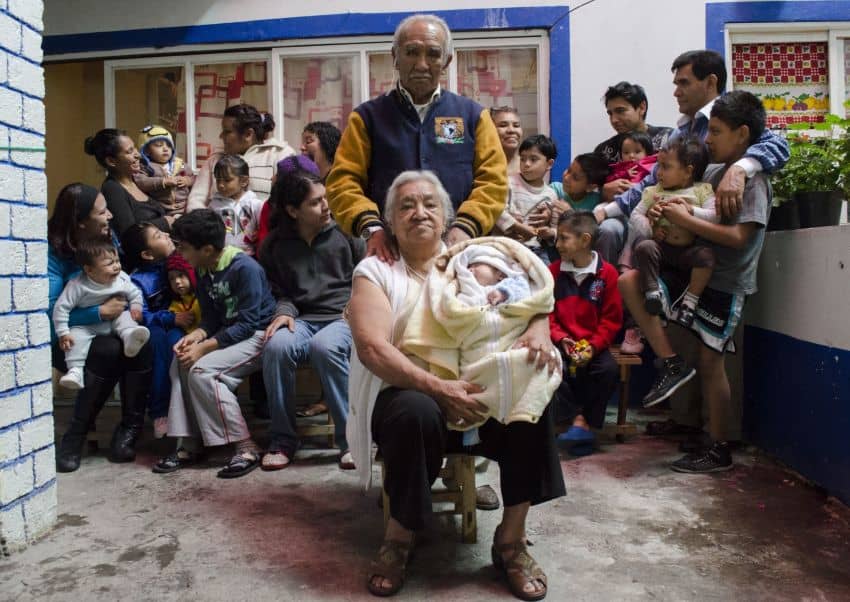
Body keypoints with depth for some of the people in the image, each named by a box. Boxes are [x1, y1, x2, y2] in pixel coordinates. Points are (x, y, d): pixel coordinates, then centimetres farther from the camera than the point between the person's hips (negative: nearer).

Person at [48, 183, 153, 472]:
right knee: (109, 351, -35)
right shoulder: (53, 252, -16)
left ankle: (129, 430, -14)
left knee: (140, 346, -28)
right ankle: (75, 437, -17)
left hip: (107, 331, 5)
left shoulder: (107, 239, 2)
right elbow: (50, 312, -24)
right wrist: (100, 312, -27)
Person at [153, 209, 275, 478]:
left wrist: (204, 346, -23)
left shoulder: (245, 268, -20)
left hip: (257, 334, -8)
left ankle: (246, 447, -17)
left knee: (202, 370, -24)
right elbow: (211, 316, 9)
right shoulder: (203, 271, 5)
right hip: (227, 333, 8)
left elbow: (247, 323, -21)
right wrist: (198, 334, -13)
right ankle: (189, 444, -5)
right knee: (180, 362, -12)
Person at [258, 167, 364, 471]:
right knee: (276, 346, -31)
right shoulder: (274, 244, 9)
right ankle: (283, 440, -14)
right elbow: (275, 291, 17)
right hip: (303, 318, 3)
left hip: (345, 316, -2)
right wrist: (284, 310, -3)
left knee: (324, 346, -37)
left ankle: (350, 438, -23)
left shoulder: (344, 231, 2)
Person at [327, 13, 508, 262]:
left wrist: (465, 226, -14)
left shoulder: (473, 114, 10)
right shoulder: (367, 116, 8)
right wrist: (370, 226, -17)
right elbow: (343, 180, 0)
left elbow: (493, 179, 2)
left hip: (457, 251, 1)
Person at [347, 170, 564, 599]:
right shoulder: (375, 271, 1)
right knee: (418, 413, -36)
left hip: (476, 391, 3)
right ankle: (399, 538, -11)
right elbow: (372, 349, -13)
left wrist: (537, 329, -19)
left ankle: (511, 540, -10)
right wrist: (438, 389, -26)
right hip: (407, 395, -3)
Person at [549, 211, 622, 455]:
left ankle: (586, 423, -12)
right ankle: (578, 421, -16)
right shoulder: (554, 271, 2)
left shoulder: (607, 273, -3)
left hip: (593, 344, 0)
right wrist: (560, 338, -13)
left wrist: (594, 345, -15)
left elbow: (612, 319, -3)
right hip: (563, 342, 1)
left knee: (609, 369, -27)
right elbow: (546, 313, 3)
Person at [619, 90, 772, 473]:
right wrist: (666, 211, -6)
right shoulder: (712, 172, 10)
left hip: (725, 284, -7)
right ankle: (670, 363, -5)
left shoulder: (752, 180, -13)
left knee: (709, 362, -3)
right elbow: (695, 208, 17)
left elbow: (738, 236, -25)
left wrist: (684, 219, -21)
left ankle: (719, 449, 13)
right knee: (629, 281, -9)